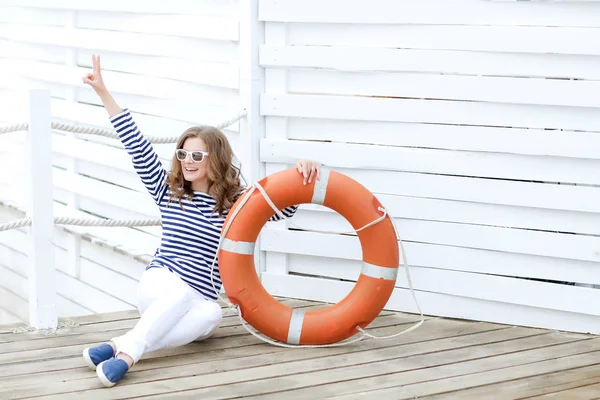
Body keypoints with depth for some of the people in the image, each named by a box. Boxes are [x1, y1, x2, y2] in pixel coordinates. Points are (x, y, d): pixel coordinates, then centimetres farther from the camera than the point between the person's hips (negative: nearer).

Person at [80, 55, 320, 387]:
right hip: (158, 285, 0)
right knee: (181, 291, -37)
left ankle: (124, 348, -50)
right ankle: (127, 349, -52)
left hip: (196, 303, 1)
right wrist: (103, 92, -2)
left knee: (211, 315, -37)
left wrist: (303, 174, -21)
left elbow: (286, 206, 0)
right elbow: (137, 146, 2)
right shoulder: (168, 192, 7)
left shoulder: (237, 203, 5)